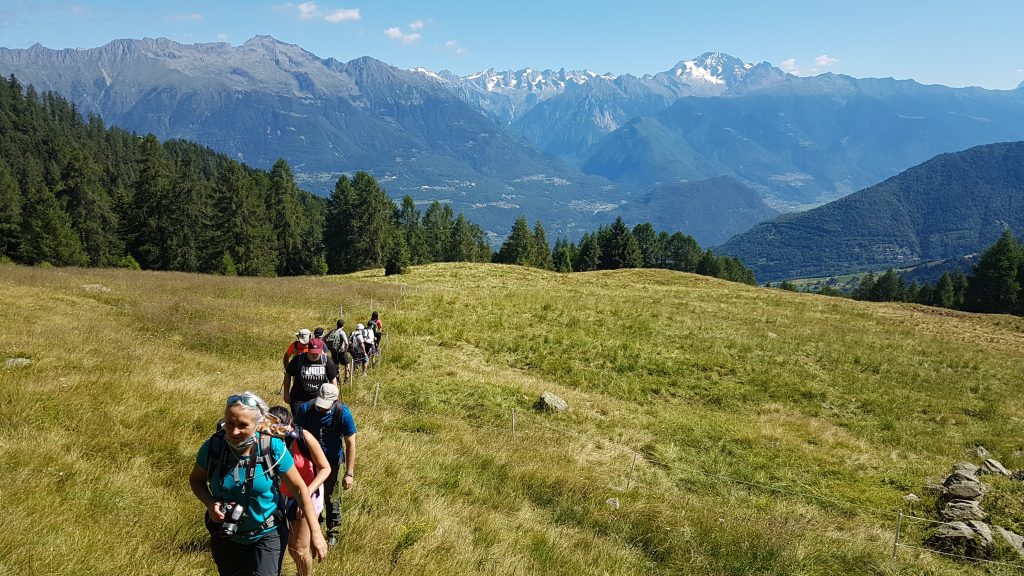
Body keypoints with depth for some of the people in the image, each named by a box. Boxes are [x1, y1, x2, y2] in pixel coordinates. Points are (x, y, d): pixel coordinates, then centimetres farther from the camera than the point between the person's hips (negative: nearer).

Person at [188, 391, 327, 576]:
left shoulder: (272, 447, -22)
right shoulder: (213, 446, -17)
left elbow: (299, 488, -13)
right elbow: (196, 479, 3)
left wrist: (315, 533, -13)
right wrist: (210, 504, -18)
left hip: (267, 535, -3)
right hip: (226, 538, 3)